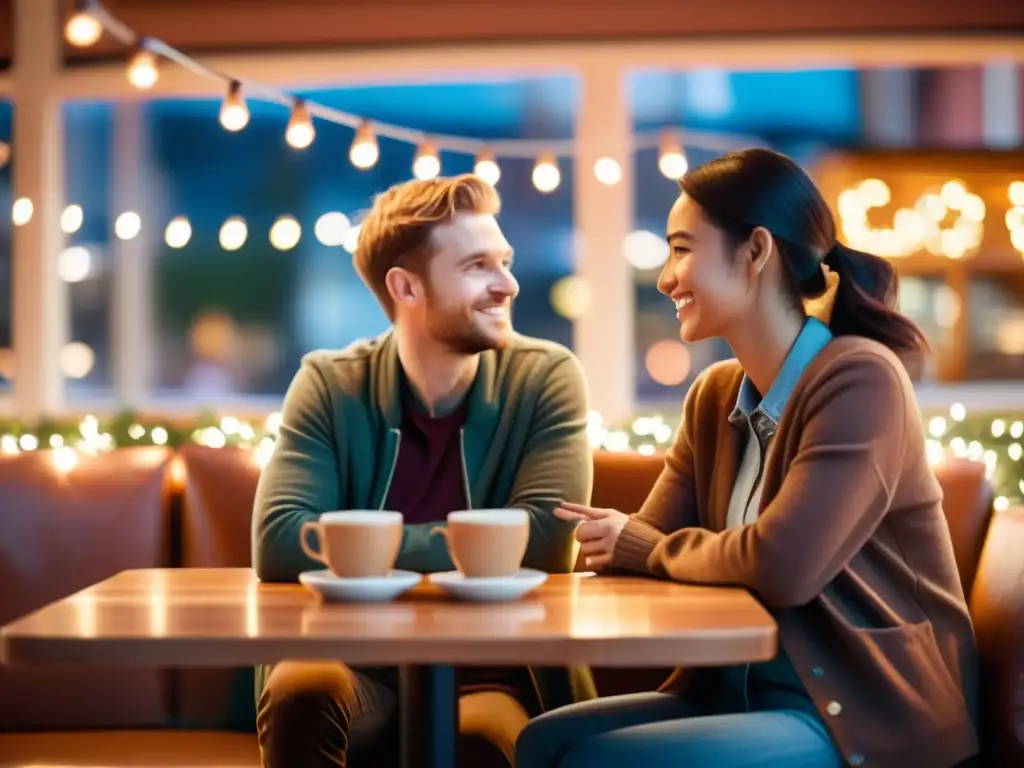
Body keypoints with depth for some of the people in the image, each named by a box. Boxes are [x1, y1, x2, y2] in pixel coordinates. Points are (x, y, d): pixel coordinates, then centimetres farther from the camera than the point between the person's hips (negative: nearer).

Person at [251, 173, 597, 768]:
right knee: (300, 690, -30)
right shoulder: (330, 385, -1)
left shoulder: (546, 377, -3)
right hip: (363, 667, 2)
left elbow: (543, 537, -16)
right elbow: (280, 542, -14)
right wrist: (472, 545, -18)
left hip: (497, 671, -2)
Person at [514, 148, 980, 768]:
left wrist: (640, 546, -9)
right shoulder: (716, 396, 10)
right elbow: (652, 543, 6)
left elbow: (782, 566, -26)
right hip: (741, 693, 7)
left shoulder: (859, 379, -16)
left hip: (867, 716, -7)